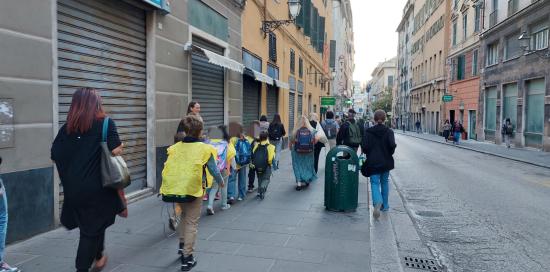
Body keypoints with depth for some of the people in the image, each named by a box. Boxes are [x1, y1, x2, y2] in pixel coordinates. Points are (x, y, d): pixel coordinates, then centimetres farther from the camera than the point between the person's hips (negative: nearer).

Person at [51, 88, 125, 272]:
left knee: (86, 224, 24)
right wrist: (119, 146, 2)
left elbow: (55, 156, 3)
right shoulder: (106, 123, -9)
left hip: (73, 188, 5)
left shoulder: (66, 127, 4)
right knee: (92, 228, 9)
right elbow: (116, 151, -19)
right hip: (96, 187, -5)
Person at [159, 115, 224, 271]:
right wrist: (221, 182, 16)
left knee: (184, 215, 30)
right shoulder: (204, 149, -8)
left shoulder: (175, 148, 2)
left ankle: (182, 244, 33)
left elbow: (168, 169, 5)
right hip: (193, 189, -4)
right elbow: (214, 170, -3)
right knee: (192, 222, 8)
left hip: (176, 189, 4)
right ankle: (187, 258, 13)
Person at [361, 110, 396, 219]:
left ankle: (378, 202, -27)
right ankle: (384, 205, 26)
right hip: (386, 162, 2)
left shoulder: (368, 132, -6)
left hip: (373, 162, -2)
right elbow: (392, 145, -16)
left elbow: (364, 147, -12)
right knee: (384, 183, 18)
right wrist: (389, 154, 3)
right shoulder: (389, 131, -4)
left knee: (375, 183, -1)